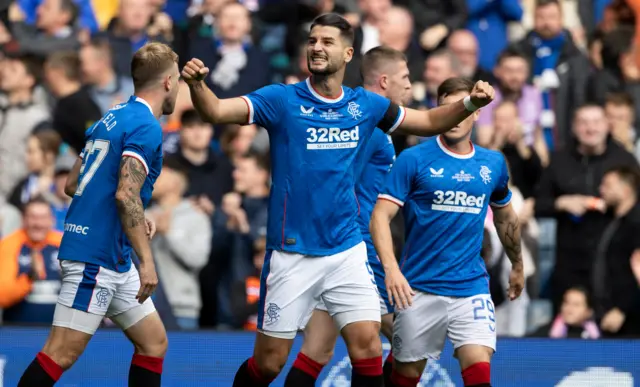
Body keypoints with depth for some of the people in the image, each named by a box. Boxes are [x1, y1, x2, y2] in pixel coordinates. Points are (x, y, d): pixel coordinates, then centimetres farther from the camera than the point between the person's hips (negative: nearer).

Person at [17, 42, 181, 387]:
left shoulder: (113, 118, 15)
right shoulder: (145, 126, -13)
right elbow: (126, 194, -24)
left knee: (153, 342, 11)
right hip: (97, 257, -10)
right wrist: (147, 262, -23)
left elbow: (73, 184, 20)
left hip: (114, 261, 10)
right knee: (62, 354, -10)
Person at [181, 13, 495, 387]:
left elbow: (429, 122, 17)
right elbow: (217, 111, -18)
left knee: (368, 348, -8)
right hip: (292, 254, -2)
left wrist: (470, 104, 0)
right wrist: (197, 84, -39)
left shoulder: (366, 104, 5)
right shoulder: (282, 100, -6)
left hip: (347, 252, 2)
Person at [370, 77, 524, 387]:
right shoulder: (413, 159, -5)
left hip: (471, 288, 2)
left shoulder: (493, 164, 8)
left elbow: (505, 217, 26)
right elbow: (381, 215, -12)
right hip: (419, 288, -2)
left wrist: (517, 265, 35)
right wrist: (391, 268, -26)